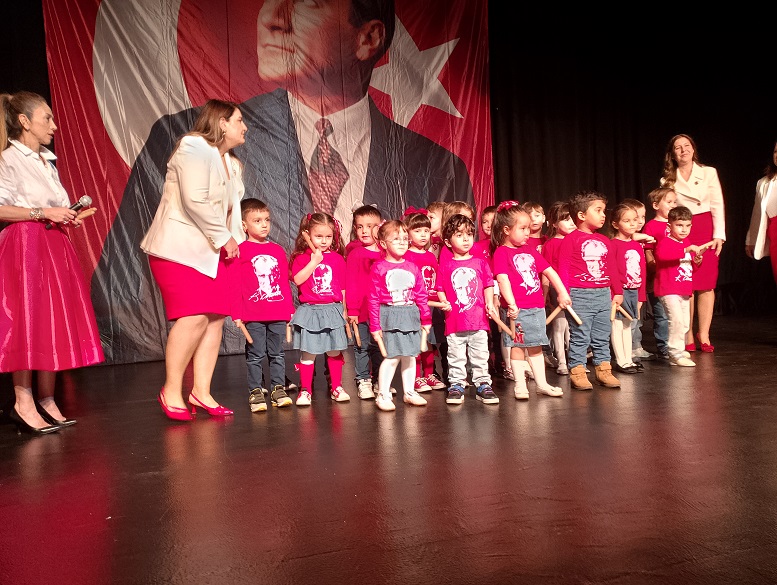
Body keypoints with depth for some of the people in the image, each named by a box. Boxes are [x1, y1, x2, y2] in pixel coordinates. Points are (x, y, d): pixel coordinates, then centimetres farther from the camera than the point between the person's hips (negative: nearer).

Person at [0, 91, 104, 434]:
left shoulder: (47, 162, 18)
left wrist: (66, 217, 6)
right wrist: (42, 213, -18)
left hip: (53, 246, 8)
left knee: (55, 324, 6)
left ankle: (46, 402, 14)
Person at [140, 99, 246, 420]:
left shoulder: (231, 163, 19)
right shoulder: (195, 147, -10)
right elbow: (195, 201, -22)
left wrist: (234, 241, 2)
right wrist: (224, 237, -16)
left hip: (211, 250, 9)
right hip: (180, 247, -9)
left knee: (216, 318, 0)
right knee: (194, 317, -17)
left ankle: (201, 392, 7)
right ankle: (171, 391, -1)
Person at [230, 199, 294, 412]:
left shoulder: (278, 250, 11)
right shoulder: (240, 251, -2)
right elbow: (235, 285, -4)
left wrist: (290, 309, 12)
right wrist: (237, 313, -8)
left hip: (279, 314, 4)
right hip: (253, 316, -4)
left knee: (277, 354, 11)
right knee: (256, 355, 4)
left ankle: (278, 389, 20)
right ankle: (256, 391, 14)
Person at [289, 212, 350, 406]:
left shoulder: (337, 259, 7)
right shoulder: (301, 258, 1)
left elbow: (342, 288, 11)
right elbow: (297, 279, -16)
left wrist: (343, 310, 10)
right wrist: (314, 261, -16)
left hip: (333, 310, 2)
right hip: (310, 310, -2)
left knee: (335, 351, 8)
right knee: (308, 352, 0)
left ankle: (337, 388, 22)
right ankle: (305, 390, 11)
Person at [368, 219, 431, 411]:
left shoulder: (413, 268, 7)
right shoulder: (378, 268, -6)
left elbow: (421, 295, 11)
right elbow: (374, 299, -7)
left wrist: (426, 319, 10)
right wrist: (375, 326, -9)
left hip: (411, 316, 5)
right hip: (389, 316, -5)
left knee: (410, 355, 12)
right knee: (392, 356, -7)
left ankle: (409, 392, 25)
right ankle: (383, 395, 6)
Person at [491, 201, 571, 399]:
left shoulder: (530, 250, 13)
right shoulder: (501, 252, -8)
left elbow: (549, 271, 16)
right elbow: (502, 279, -19)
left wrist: (562, 293, 11)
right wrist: (511, 304, -27)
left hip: (537, 307, 6)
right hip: (517, 309, -6)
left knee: (536, 346, 13)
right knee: (517, 346, 2)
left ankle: (541, 383, 22)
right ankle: (520, 384, 12)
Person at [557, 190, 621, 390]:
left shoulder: (604, 241, 13)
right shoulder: (571, 240, -7)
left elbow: (611, 269, 17)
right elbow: (563, 268, -11)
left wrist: (617, 292, 17)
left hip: (603, 294, 6)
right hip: (580, 295, -6)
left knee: (602, 337, 13)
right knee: (579, 337, 0)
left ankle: (603, 370, 22)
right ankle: (577, 372, 8)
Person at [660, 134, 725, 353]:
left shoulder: (709, 173, 6)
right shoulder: (667, 180, 7)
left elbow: (717, 206, 4)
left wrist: (718, 235, -3)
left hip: (706, 231, 0)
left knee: (706, 285, -1)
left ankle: (703, 335, 7)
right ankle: (687, 336, 6)